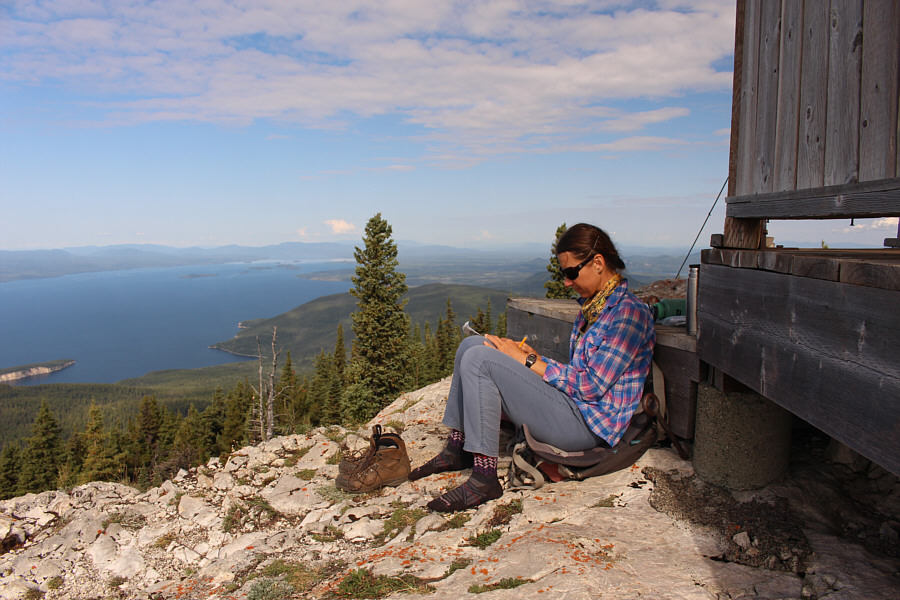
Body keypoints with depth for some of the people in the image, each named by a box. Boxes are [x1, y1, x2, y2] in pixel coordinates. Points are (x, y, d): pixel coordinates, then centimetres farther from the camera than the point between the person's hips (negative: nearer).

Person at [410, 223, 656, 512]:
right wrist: (535, 358, 1)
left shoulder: (628, 313, -14)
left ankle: (484, 479, -19)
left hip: (587, 423, -10)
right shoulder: (591, 304, 15)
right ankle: (457, 448, 5)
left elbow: (591, 387, -19)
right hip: (571, 404, 10)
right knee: (472, 345, 3)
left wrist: (528, 361, -14)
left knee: (478, 359, -22)